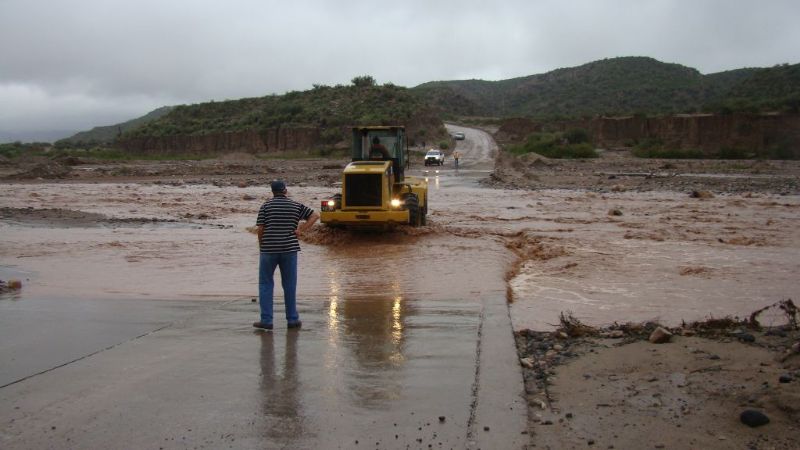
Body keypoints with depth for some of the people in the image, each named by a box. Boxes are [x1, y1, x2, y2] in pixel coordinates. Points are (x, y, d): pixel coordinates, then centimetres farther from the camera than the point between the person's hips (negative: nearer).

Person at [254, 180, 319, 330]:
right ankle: (292, 319, 13)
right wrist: (301, 230, 0)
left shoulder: (266, 206, -1)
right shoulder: (296, 205, 5)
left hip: (269, 250, -1)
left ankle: (266, 320, 4)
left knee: (265, 284, 8)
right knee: (290, 285, 10)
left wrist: (261, 245, 10)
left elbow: (260, 229, -4)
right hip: (289, 249, 2)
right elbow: (315, 215, 2)